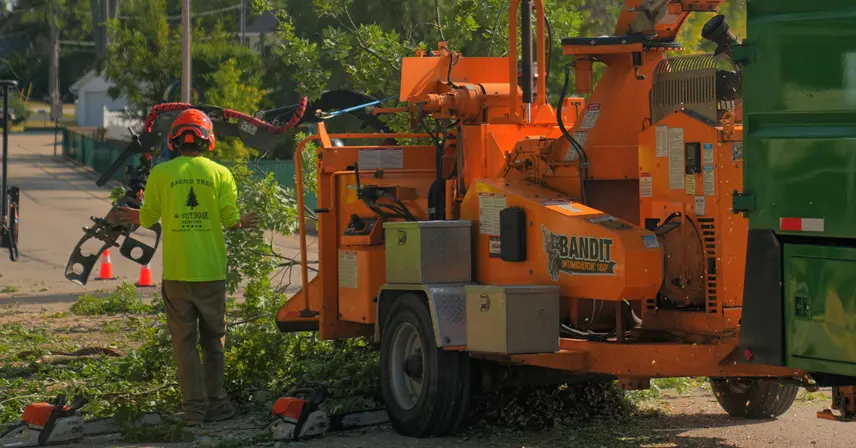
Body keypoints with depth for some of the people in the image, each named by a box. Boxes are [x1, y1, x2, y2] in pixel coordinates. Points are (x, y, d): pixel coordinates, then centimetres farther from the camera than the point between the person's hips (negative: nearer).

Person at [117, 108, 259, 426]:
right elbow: (230, 220, -5)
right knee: (213, 340, 14)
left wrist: (137, 218, 23)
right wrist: (243, 223, 17)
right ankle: (214, 403, 15)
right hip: (211, 271, 1)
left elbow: (148, 218, 0)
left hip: (177, 272, -1)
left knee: (185, 341, 5)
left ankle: (194, 408, 2)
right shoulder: (220, 174, -1)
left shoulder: (161, 174, -2)